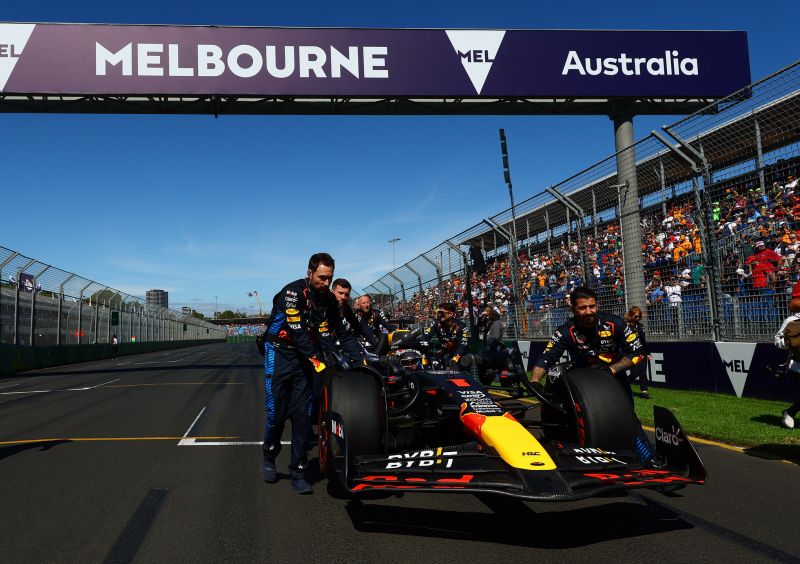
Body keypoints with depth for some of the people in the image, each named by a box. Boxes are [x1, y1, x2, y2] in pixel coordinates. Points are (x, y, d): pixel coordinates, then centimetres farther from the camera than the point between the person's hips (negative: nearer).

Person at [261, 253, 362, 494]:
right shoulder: (292, 292, -18)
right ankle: (269, 457, 24)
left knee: (303, 416, -1)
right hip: (280, 354, -4)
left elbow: (339, 332, 1)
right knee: (277, 412, -4)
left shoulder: (329, 300, 1)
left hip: (307, 357, 5)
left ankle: (298, 472, 7)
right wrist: (317, 359, -31)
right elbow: (297, 331, -25)